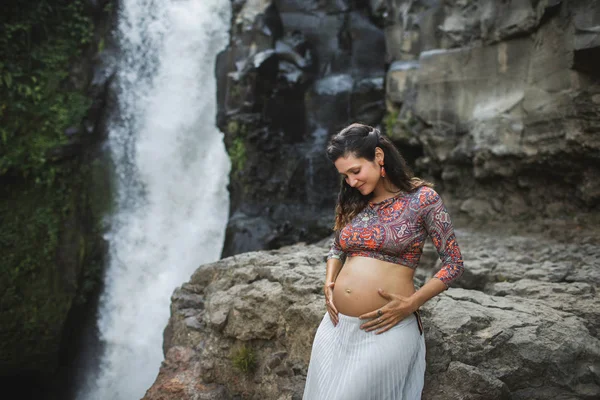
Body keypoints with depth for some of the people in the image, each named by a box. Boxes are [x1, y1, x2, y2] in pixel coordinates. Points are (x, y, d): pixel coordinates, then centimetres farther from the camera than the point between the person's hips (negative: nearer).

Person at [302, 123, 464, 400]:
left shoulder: (422, 198, -7)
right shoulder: (352, 203, 9)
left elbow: (453, 264, -4)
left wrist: (411, 304, -15)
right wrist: (329, 284, 4)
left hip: (385, 330, -5)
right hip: (336, 327, 6)